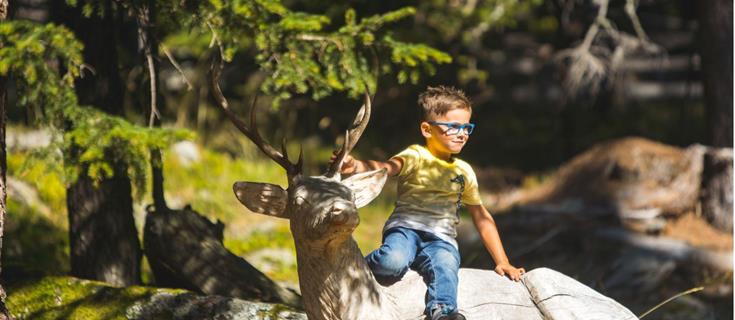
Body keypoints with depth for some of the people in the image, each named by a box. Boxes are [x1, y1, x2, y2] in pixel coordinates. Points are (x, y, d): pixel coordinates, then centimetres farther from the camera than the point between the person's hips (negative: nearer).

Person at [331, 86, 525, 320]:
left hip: (441, 239, 3)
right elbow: (387, 167, -20)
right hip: (405, 229, -3)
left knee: (446, 266, -32)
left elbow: (482, 218, 28)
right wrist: (356, 166, -44)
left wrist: (502, 262, 24)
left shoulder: (464, 172, 20)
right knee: (394, 261, -34)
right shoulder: (416, 157, 3)